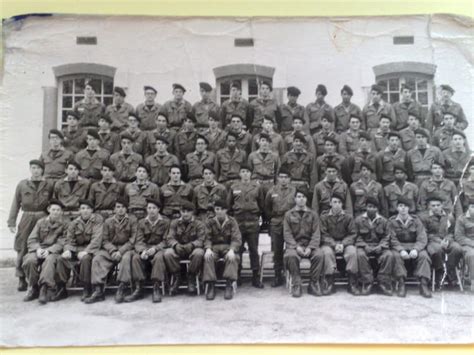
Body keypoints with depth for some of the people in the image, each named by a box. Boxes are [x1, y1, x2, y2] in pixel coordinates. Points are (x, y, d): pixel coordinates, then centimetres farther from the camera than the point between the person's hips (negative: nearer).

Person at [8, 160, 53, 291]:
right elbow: (15, 204, 7)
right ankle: (22, 279, 8)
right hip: (26, 219, 1)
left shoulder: (48, 185, 6)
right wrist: (11, 222, 1)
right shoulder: (22, 184, 8)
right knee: (22, 250, -1)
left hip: (43, 219, -1)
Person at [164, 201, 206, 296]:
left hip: (192, 250, -1)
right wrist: (176, 245, -29)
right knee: (168, 253, -31)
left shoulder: (199, 224, 0)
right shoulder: (174, 223, 6)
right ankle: (176, 277, -9)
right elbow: (169, 238, -4)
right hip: (178, 250, 2)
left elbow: (201, 240, -11)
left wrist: (192, 245, -34)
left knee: (199, 253, -37)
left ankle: (191, 278, -14)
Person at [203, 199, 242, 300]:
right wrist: (208, 249, -21)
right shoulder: (210, 222, 9)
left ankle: (229, 286, -33)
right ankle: (211, 286, -28)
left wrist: (232, 250, -26)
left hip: (228, 246, -1)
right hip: (214, 247, 1)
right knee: (208, 257, -32)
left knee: (232, 257, -35)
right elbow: (207, 238, 1)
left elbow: (236, 238, -6)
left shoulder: (232, 221, 4)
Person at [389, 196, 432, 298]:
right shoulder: (392, 221, 4)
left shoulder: (415, 220, 7)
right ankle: (401, 285, -31)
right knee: (396, 255, -33)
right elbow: (392, 240, -6)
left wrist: (416, 249, -23)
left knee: (423, 255, -29)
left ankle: (424, 284, -28)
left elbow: (422, 238, -3)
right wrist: (401, 250, -25)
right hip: (399, 247, -1)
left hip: (414, 246, 1)